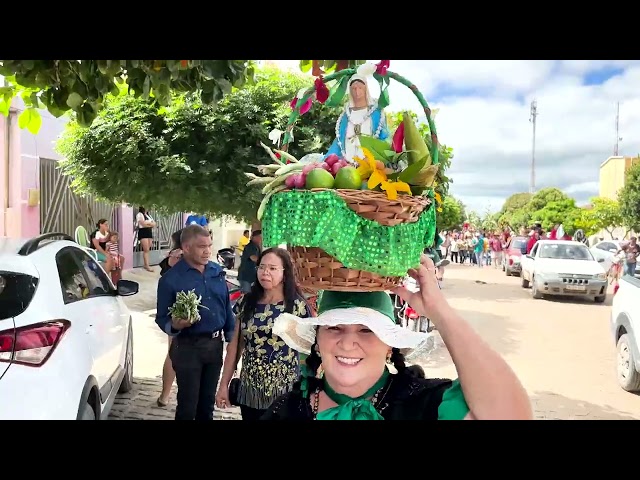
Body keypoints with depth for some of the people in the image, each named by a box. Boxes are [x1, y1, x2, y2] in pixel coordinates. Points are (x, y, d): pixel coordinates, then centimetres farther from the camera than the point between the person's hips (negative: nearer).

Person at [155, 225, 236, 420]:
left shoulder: (217, 271, 3)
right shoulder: (171, 278, -13)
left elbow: (227, 308, 10)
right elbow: (162, 318, -10)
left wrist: (232, 339, 10)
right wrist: (174, 326, -31)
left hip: (215, 344, 5)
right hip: (188, 347, -4)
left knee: (208, 402, 18)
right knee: (188, 405, 7)